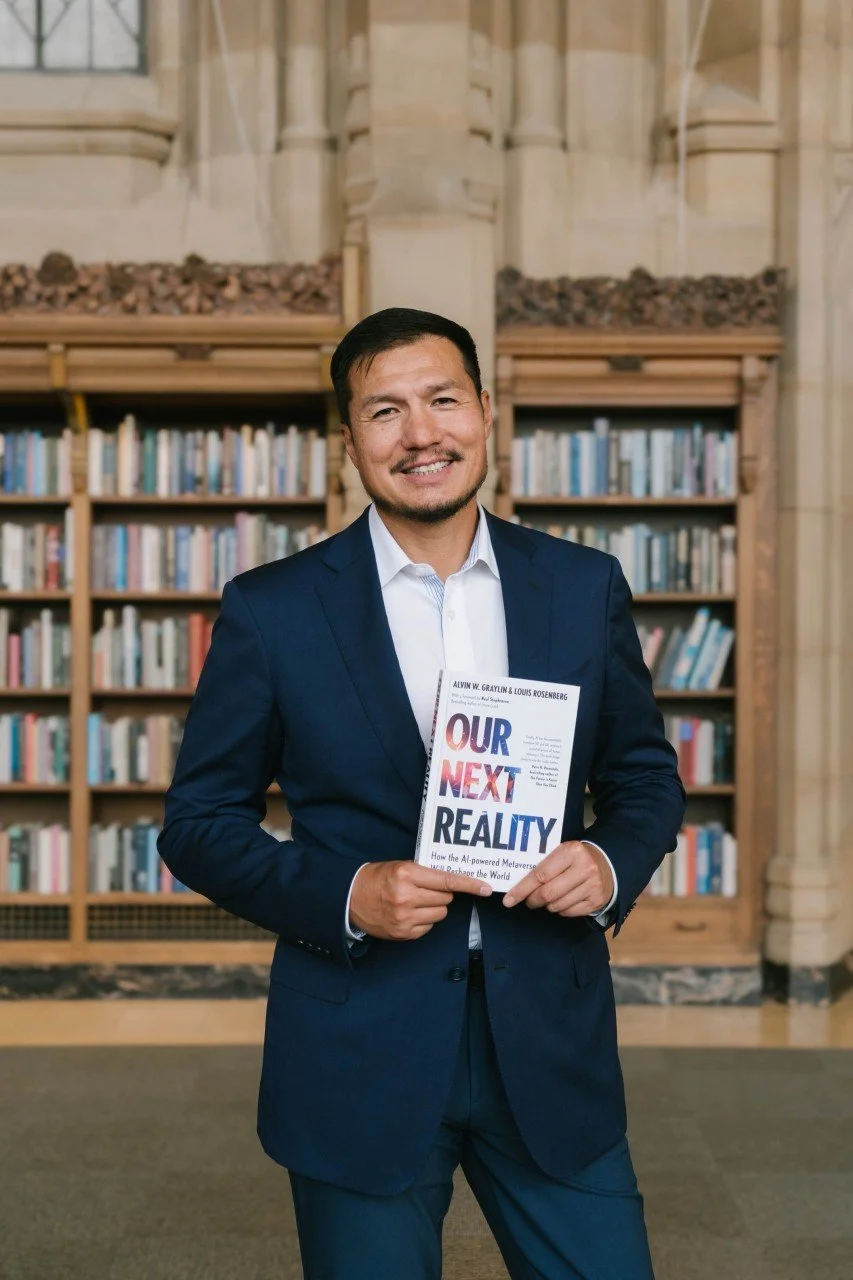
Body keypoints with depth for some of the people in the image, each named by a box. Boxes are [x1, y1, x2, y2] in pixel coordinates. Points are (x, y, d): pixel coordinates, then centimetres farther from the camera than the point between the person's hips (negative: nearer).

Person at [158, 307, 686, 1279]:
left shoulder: (585, 588, 3)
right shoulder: (272, 611, -4)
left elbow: (647, 776, 12)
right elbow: (198, 822, 0)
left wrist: (611, 863, -10)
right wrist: (344, 897, -16)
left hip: (551, 1042, 2)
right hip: (360, 1051, -2)